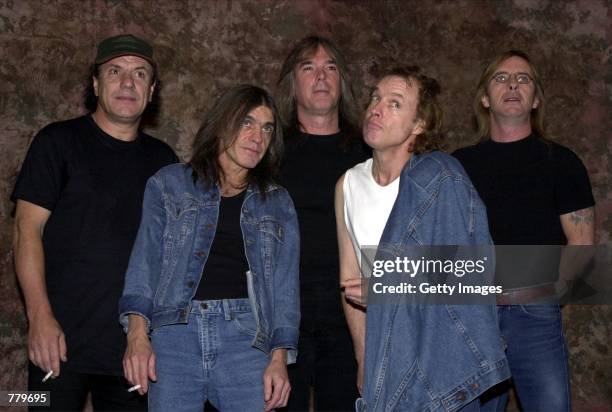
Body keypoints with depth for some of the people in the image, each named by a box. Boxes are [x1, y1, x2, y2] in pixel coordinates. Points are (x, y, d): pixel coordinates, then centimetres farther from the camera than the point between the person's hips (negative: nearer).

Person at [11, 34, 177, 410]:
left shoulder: (162, 159, 12)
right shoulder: (58, 142, 1)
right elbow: (28, 230, -5)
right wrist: (40, 316, -15)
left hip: (136, 346, 3)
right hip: (62, 341, -3)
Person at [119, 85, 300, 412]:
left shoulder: (278, 204, 16)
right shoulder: (169, 184, 12)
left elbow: (285, 284, 10)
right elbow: (145, 259, 4)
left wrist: (280, 357, -2)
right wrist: (137, 333, -10)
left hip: (245, 336, 1)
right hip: (175, 332, -1)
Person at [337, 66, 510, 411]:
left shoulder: (440, 178, -15)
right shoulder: (349, 184, 1)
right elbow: (350, 279, 5)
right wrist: (364, 361, 3)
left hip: (441, 358, -4)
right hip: (385, 358, 5)